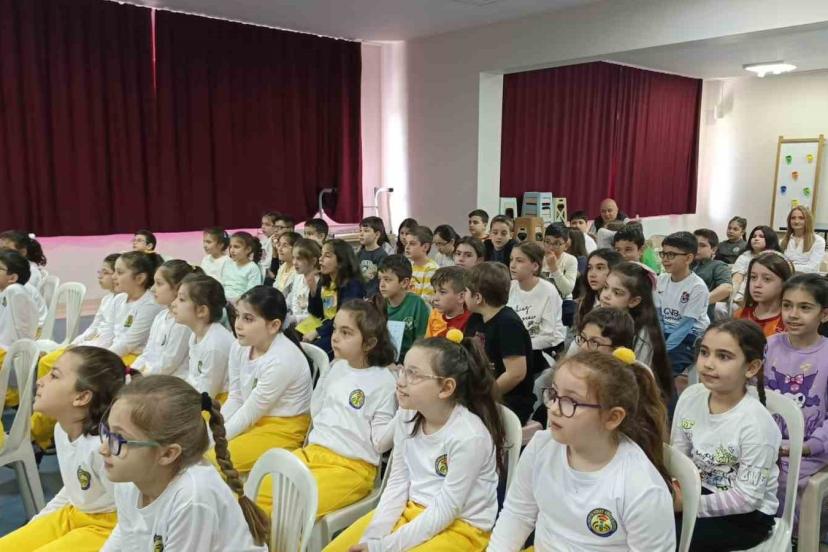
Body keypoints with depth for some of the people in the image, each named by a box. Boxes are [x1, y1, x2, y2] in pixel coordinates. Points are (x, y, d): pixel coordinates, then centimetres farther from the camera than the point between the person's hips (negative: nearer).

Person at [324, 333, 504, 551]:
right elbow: (397, 483, 0)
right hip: (410, 509, 6)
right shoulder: (408, 416, -5)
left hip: (460, 526, -6)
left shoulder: (469, 436, -25)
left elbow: (444, 512, -19)